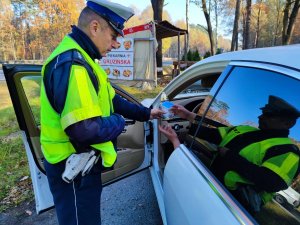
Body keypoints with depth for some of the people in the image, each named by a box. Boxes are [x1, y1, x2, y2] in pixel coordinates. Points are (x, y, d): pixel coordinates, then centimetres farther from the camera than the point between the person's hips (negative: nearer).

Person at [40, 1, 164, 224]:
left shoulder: (80, 59, 9)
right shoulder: (71, 64, -27)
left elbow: (111, 100, 13)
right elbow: (85, 130, -36)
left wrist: (146, 113, 10)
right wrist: (118, 122, -16)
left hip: (82, 162, 10)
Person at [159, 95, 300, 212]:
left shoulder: (286, 150, -7)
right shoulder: (245, 130, 13)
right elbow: (210, 134, 13)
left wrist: (230, 155, -17)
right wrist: (189, 117, 5)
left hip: (235, 199, -7)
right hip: (211, 181, 7)